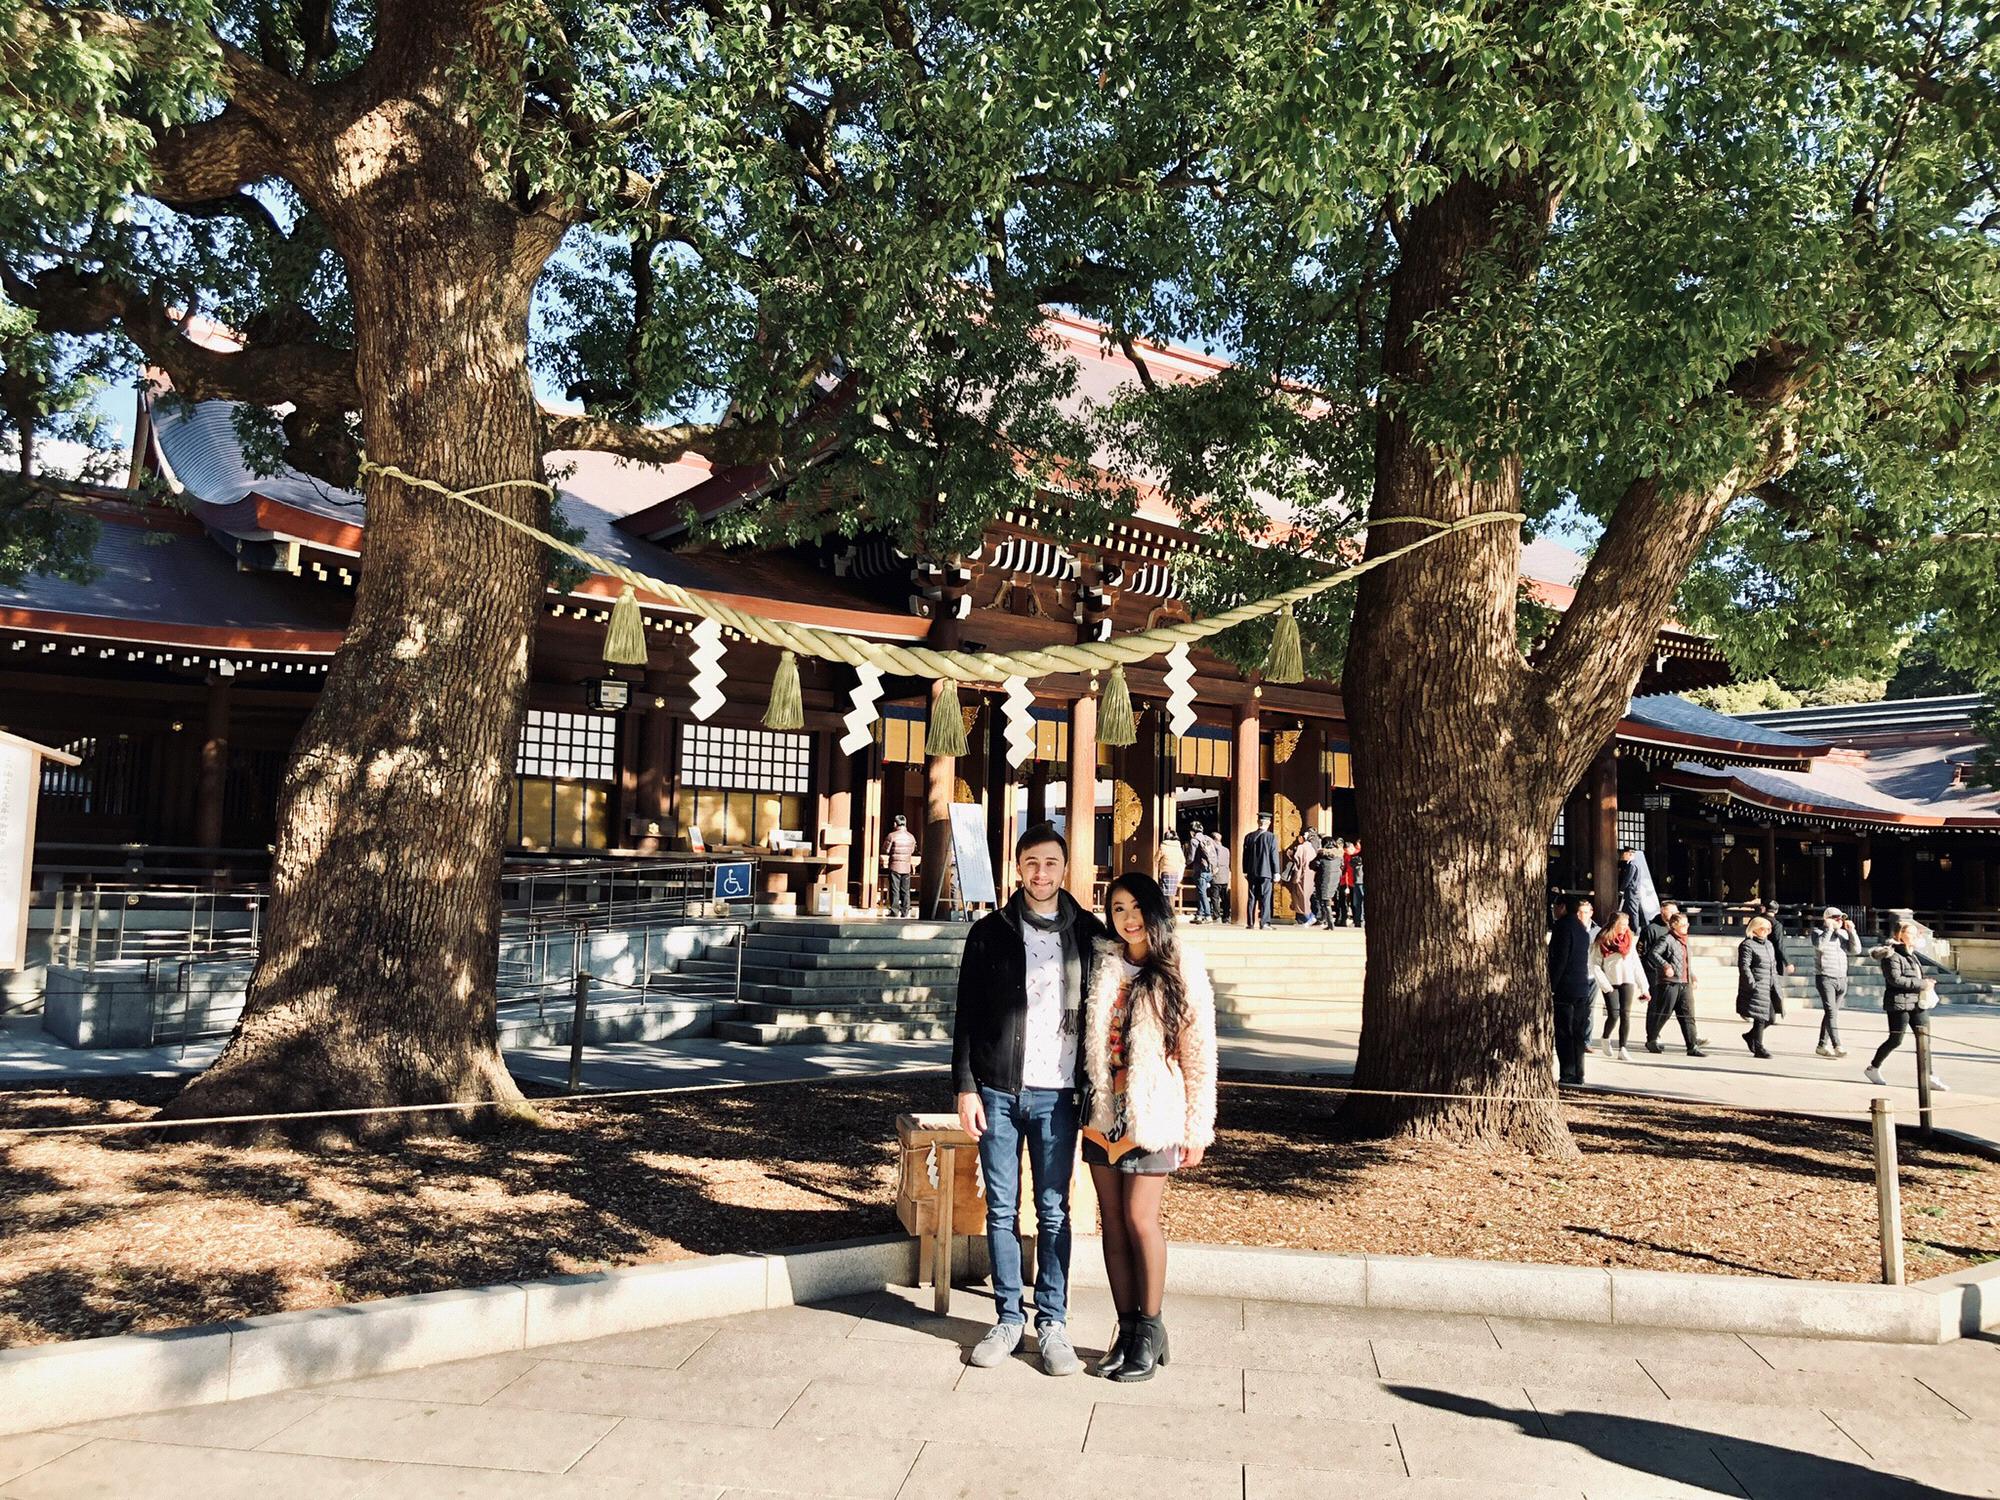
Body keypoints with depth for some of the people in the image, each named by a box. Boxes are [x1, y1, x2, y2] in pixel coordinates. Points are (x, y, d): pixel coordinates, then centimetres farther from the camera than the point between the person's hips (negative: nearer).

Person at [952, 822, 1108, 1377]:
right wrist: (966, 1087, -2)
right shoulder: (990, 932, 4)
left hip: (1057, 1092, 0)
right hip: (998, 1089, 1)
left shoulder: (1088, 932, 4)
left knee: (1053, 1212, 4)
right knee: (1002, 1211, 7)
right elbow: (967, 1016, 4)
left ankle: (1052, 1323, 15)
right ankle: (1009, 1319, 18)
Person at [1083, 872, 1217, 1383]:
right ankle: (1127, 1329, 19)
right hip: (1104, 1112, 4)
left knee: (1140, 1218, -7)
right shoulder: (1103, 966, 7)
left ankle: (1150, 1329, 11)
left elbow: (1199, 1053, -4)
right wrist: (1084, 1100, 9)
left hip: (1152, 1115, -4)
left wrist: (1198, 1129, -5)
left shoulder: (1181, 970, -4)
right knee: (1112, 1222, 7)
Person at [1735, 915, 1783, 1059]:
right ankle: (1758, 1049, 3)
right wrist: (1753, 985, -20)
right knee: (1760, 1018, -6)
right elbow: (1744, 967, -16)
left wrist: (1776, 986, 19)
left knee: (1771, 1017, 8)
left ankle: (1750, 1036, 30)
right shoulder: (1747, 945, -8)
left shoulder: (1769, 944, 19)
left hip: (1770, 987, 8)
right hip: (1756, 988, -8)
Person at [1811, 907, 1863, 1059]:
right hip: (1825, 977, -6)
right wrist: (1829, 929, -17)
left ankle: (1822, 1045, 17)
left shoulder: (1843, 934, 14)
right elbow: (1819, 945, -23)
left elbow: (1855, 950, 5)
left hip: (1841, 979, 6)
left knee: (1831, 1013, 10)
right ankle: (1837, 1046, -21)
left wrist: (1852, 931, -3)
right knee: (1831, 1011, -15)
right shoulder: (1818, 933, -2)